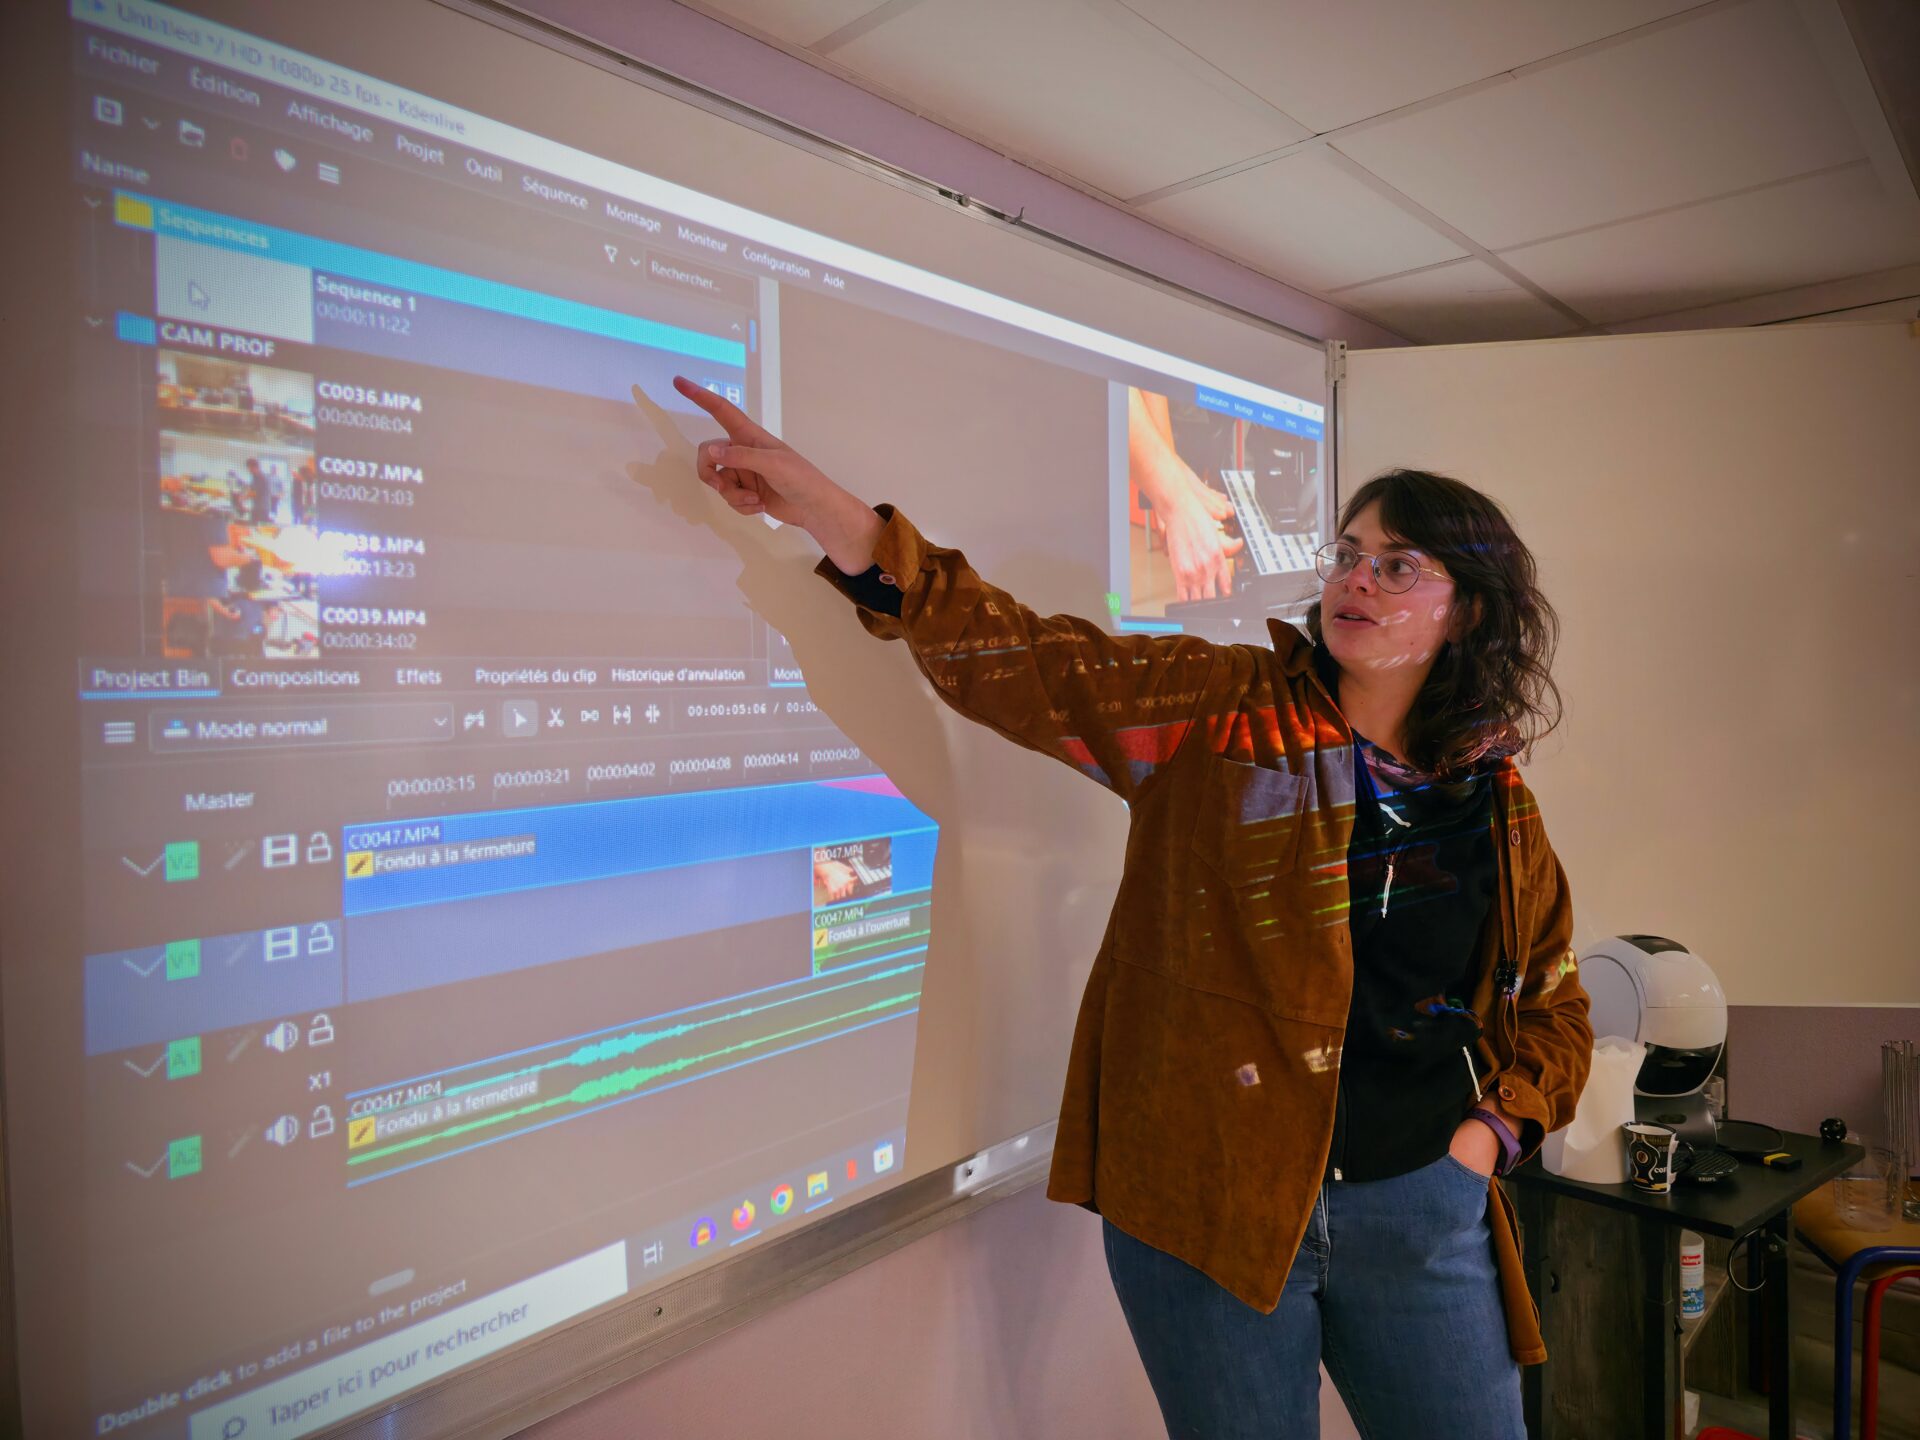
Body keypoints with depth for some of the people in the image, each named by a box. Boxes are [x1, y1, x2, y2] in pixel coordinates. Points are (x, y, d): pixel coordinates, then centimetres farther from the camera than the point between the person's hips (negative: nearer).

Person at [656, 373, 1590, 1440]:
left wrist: (1484, 1138, -2)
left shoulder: (1500, 807, 4)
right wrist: (815, 500, -21)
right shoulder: (1218, 713, -4)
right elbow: (1011, 656, -13)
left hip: (1419, 1211, 3)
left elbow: (1554, 1011, 15)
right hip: (1209, 1200, -2)